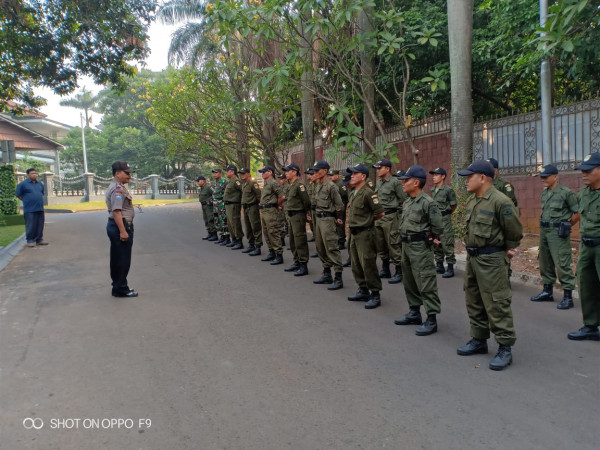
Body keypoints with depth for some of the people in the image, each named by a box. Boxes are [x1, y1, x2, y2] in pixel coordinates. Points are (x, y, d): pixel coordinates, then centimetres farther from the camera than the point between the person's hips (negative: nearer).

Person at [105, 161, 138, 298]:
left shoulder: (119, 187, 18)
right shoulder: (117, 188, -16)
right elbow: (116, 211, -24)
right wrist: (123, 231, -26)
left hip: (120, 226, 11)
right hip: (120, 226, -11)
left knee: (118, 259, 16)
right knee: (122, 260, -4)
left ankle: (119, 286, 26)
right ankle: (120, 289, 3)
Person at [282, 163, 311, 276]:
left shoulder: (299, 185, -17)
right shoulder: (291, 185, 14)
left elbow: (306, 200, -20)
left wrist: (307, 213, -9)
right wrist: (289, 215, 16)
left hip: (298, 216, -10)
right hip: (291, 216, 10)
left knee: (300, 241, -7)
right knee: (292, 241, 16)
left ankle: (303, 266, -2)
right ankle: (297, 262, 27)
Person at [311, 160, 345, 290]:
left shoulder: (331, 186, -14)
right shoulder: (317, 185, 12)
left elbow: (339, 205, -12)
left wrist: (338, 219, -6)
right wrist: (314, 216, 14)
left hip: (328, 219, -9)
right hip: (318, 218, 9)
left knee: (331, 248, -9)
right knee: (320, 248, 14)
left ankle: (338, 278, -5)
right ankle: (327, 274, 26)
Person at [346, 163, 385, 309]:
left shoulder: (368, 193, -16)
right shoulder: (353, 193, 12)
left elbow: (381, 213, -16)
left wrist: (368, 219, -2)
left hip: (365, 234, -10)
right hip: (354, 233, 10)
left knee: (368, 265, -5)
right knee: (356, 265, 16)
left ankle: (375, 295, 4)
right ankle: (363, 291, 28)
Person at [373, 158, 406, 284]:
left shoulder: (395, 182, -10)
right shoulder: (378, 182, 13)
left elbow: (403, 200, -9)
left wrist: (398, 214, -8)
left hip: (390, 217, -8)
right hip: (378, 217, 8)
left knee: (393, 245, -6)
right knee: (380, 245, 13)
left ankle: (399, 272, 2)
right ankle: (385, 270, 26)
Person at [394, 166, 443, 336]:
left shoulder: (428, 202, -16)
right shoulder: (407, 202, 11)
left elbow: (437, 227, -13)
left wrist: (429, 239, -1)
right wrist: (406, 241, 13)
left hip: (420, 247, -9)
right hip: (406, 245, 9)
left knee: (426, 284, -5)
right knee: (409, 282, 17)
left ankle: (431, 320, 1)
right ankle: (414, 313, 30)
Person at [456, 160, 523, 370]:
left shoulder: (500, 201, -18)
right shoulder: (471, 200, 9)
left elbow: (514, 231, -12)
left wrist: (508, 249, 0)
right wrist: (472, 250, 16)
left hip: (491, 259, -9)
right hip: (472, 256, 9)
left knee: (496, 304, -4)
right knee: (474, 301, 17)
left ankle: (505, 348, 7)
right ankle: (479, 340, 30)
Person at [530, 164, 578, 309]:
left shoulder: (566, 192, -10)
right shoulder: (544, 192, 12)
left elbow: (577, 212, -8)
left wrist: (565, 225, 0)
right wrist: (544, 224, 14)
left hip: (558, 233, -8)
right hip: (544, 231, 8)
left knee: (562, 264, -8)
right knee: (545, 263, 15)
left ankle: (568, 297, -2)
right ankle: (547, 292, 27)